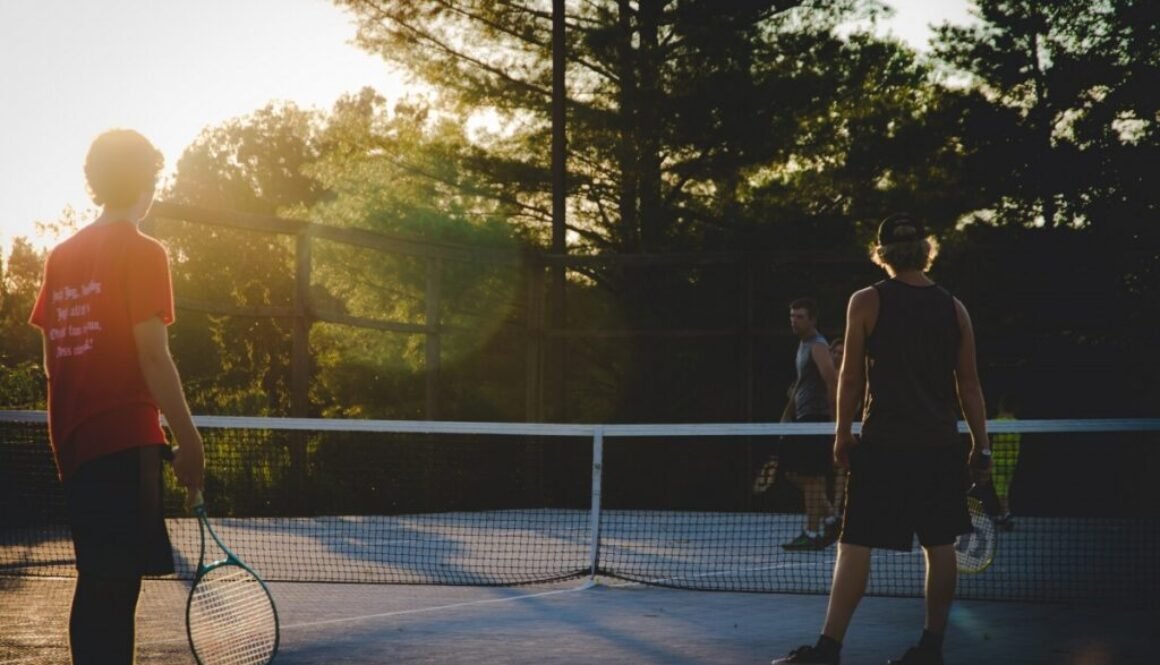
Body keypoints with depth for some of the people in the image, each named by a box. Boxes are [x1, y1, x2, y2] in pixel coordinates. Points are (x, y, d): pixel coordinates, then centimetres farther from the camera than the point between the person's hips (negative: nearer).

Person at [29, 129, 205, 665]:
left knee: (99, 582, 13)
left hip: (73, 439, 7)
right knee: (116, 585, -8)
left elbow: (52, 356, 15)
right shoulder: (142, 253, -7)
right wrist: (188, 439, -9)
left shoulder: (62, 256, 12)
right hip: (124, 438, -7)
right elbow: (152, 356, -13)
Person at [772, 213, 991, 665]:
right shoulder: (953, 308, 5)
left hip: (883, 445, -3)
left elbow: (851, 377, -3)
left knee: (855, 545, -2)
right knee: (939, 545, 11)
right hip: (940, 447, 3)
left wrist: (842, 433, 7)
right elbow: (969, 386, 6)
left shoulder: (867, 302, -4)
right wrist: (981, 447, 11)